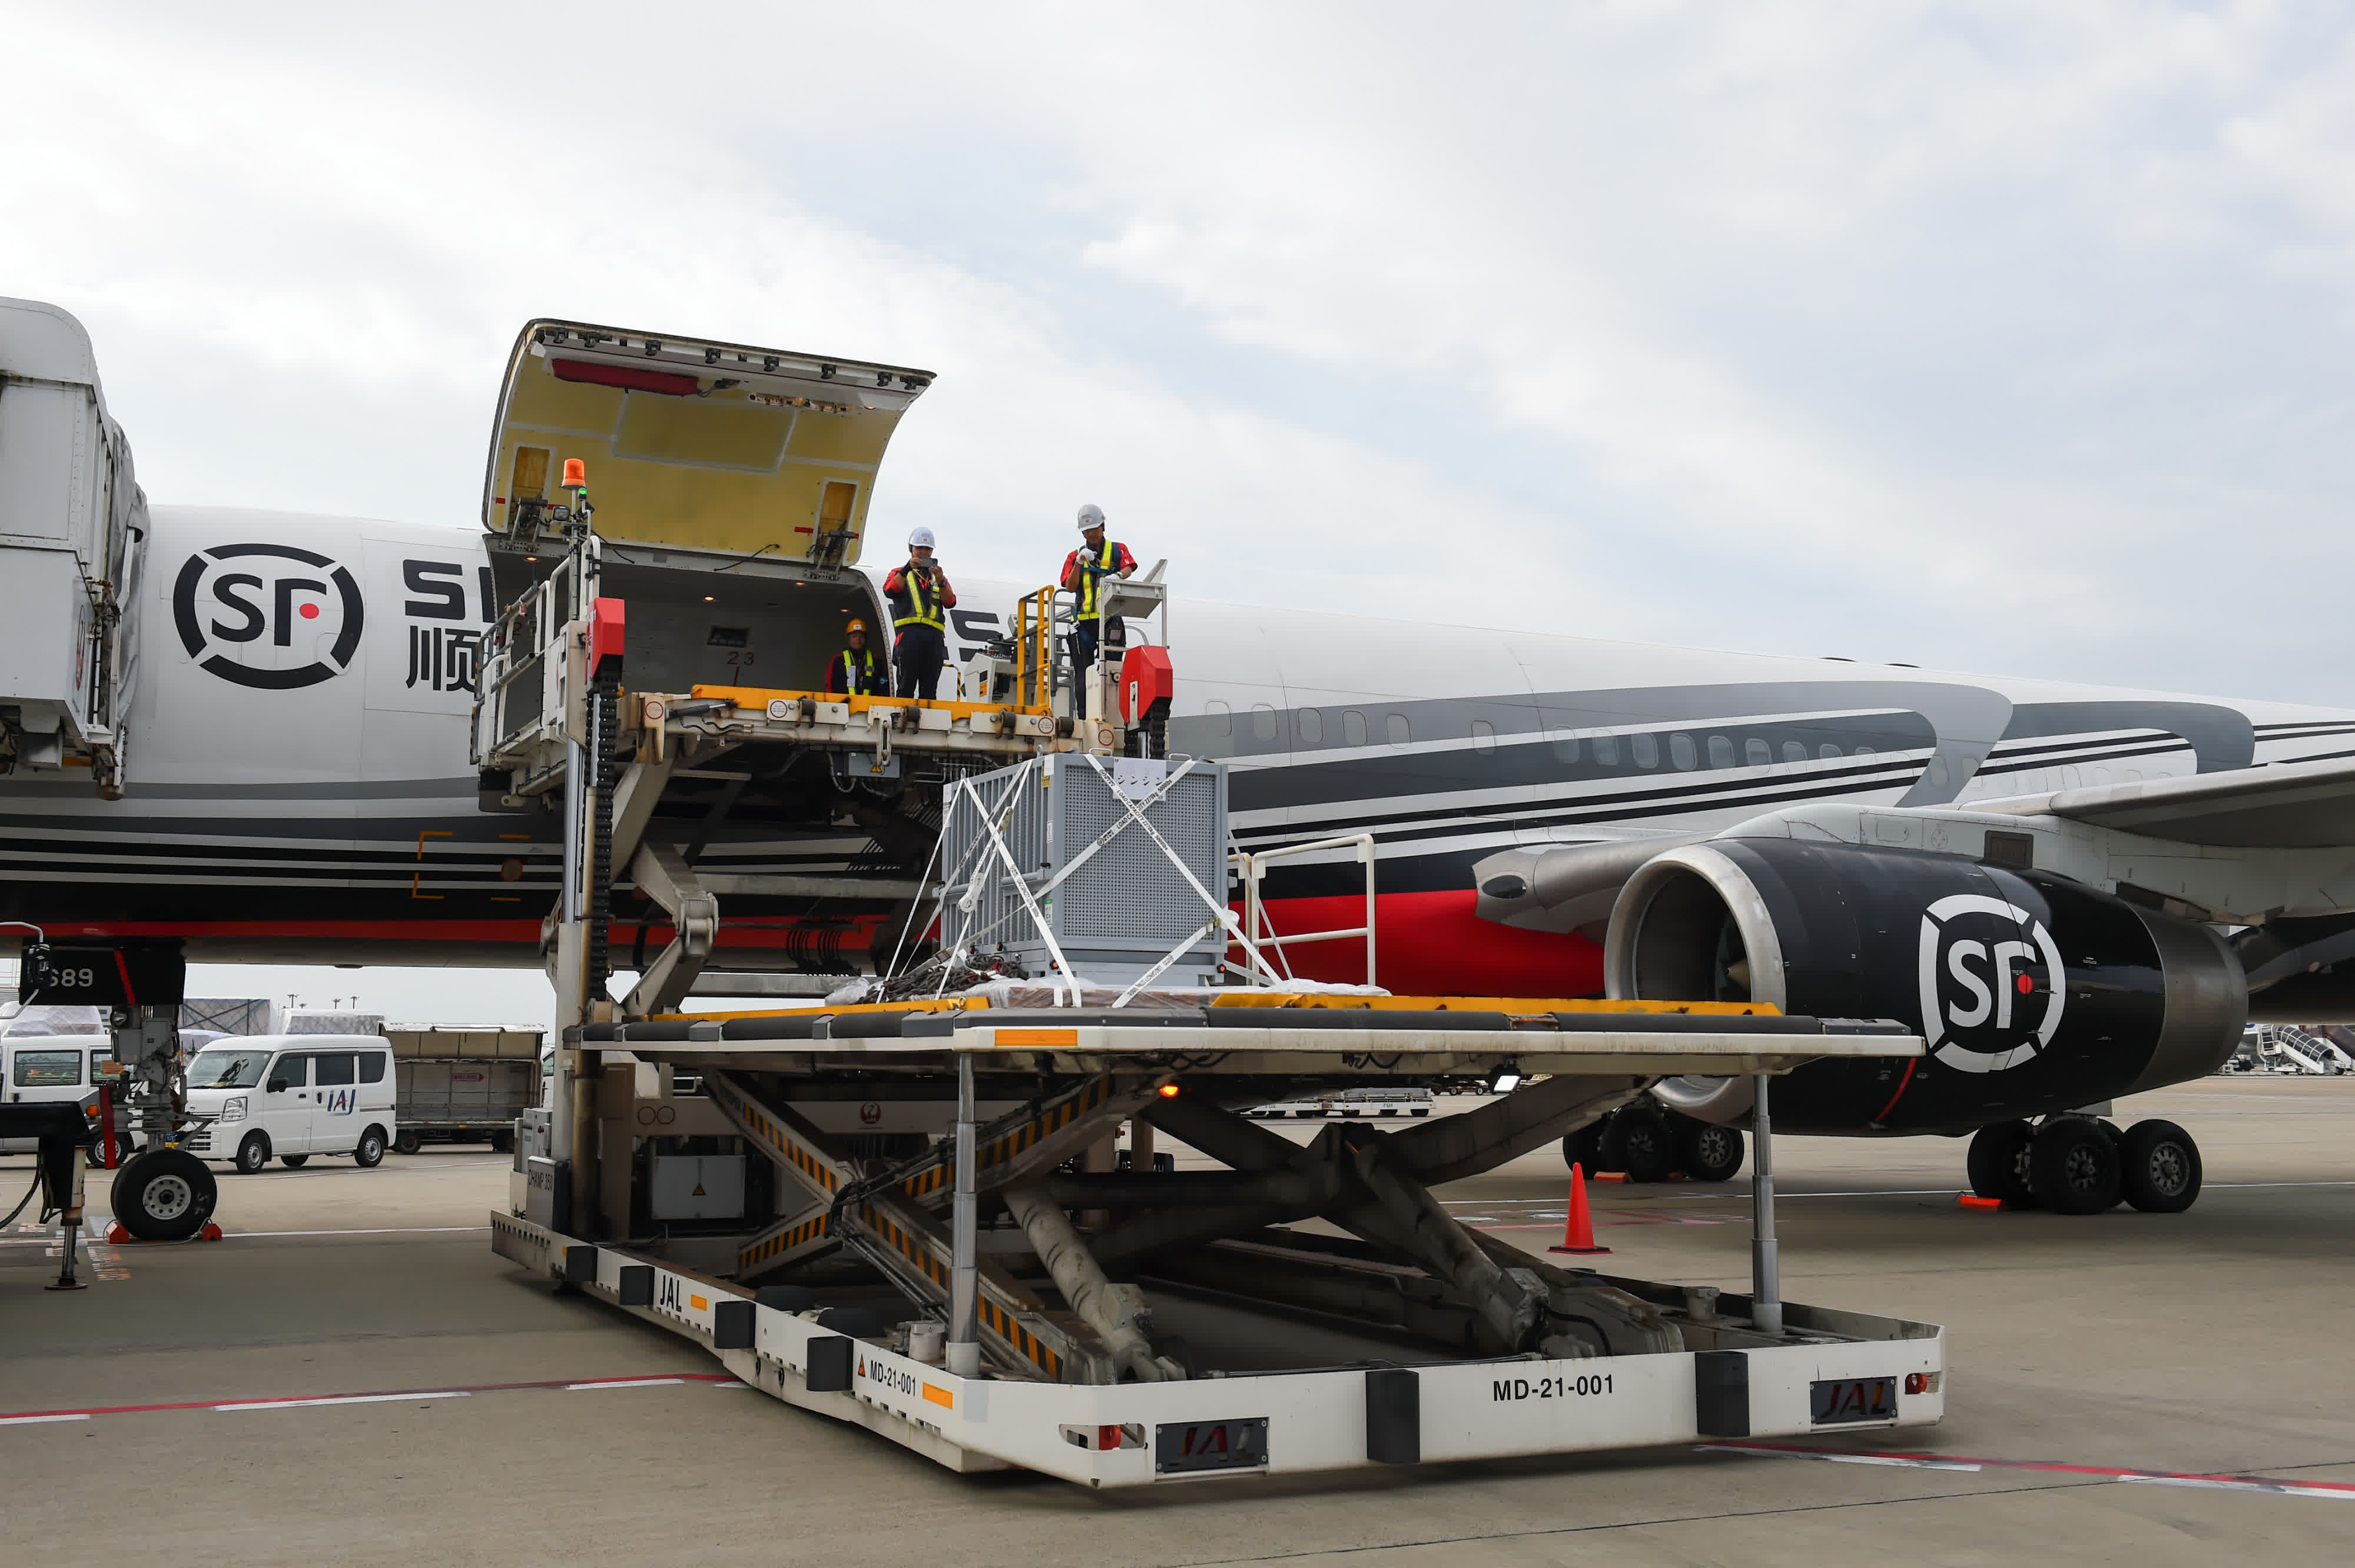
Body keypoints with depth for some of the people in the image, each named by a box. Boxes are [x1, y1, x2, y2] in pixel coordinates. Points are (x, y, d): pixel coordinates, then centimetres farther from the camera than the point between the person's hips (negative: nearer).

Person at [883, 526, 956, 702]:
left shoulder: (938, 577, 26)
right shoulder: (900, 574, 19)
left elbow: (950, 601, 8)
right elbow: (889, 591, -3)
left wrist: (940, 581, -9)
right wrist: (907, 569, -13)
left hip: (935, 636, 3)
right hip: (909, 633, -3)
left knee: (930, 690, 0)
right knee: (906, 687, -10)